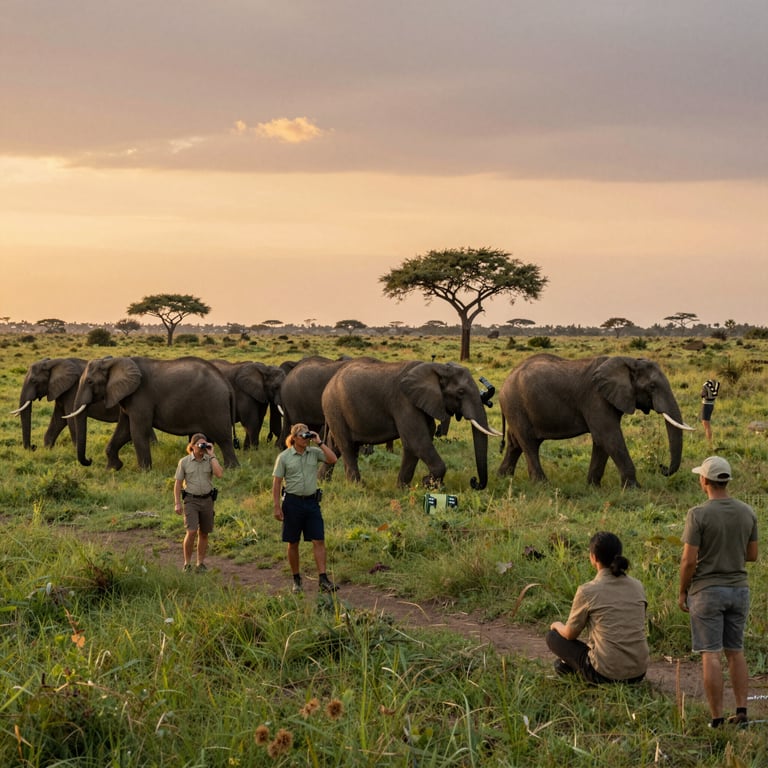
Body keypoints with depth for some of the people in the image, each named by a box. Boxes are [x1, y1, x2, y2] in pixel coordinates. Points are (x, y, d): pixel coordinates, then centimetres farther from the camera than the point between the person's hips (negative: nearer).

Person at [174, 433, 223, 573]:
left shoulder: (210, 460, 2)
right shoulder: (184, 462, -1)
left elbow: (219, 473, -17)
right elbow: (178, 483, 1)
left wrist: (211, 455, -13)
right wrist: (177, 503, -5)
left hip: (207, 500, 3)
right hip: (191, 500, -3)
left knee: (204, 534, 9)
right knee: (191, 532, -14)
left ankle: (200, 564, 20)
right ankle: (187, 564, -3)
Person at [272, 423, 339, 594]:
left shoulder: (314, 452, 4)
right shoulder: (284, 457, -3)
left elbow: (333, 460, -9)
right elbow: (276, 483, -3)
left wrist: (320, 442, -9)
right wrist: (277, 507, -8)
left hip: (312, 501, 2)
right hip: (293, 501, -2)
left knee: (319, 541, -6)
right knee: (293, 543, 7)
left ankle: (323, 580, -8)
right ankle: (296, 580, 19)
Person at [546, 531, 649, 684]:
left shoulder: (587, 591, -12)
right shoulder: (637, 586, 2)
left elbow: (570, 634, 2)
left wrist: (557, 625, 26)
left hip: (607, 675, -5)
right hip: (638, 673, 5)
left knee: (552, 636, 16)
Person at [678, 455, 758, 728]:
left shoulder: (698, 514, -15)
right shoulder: (747, 512, 0)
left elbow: (689, 560, -15)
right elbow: (752, 554, 8)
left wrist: (682, 592, -2)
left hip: (706, 591, -5)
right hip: (739, 589, 5)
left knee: (711, 655, -1)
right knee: (735, 651, 15)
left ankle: (717, 718, 1)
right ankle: (741, 711, 12)